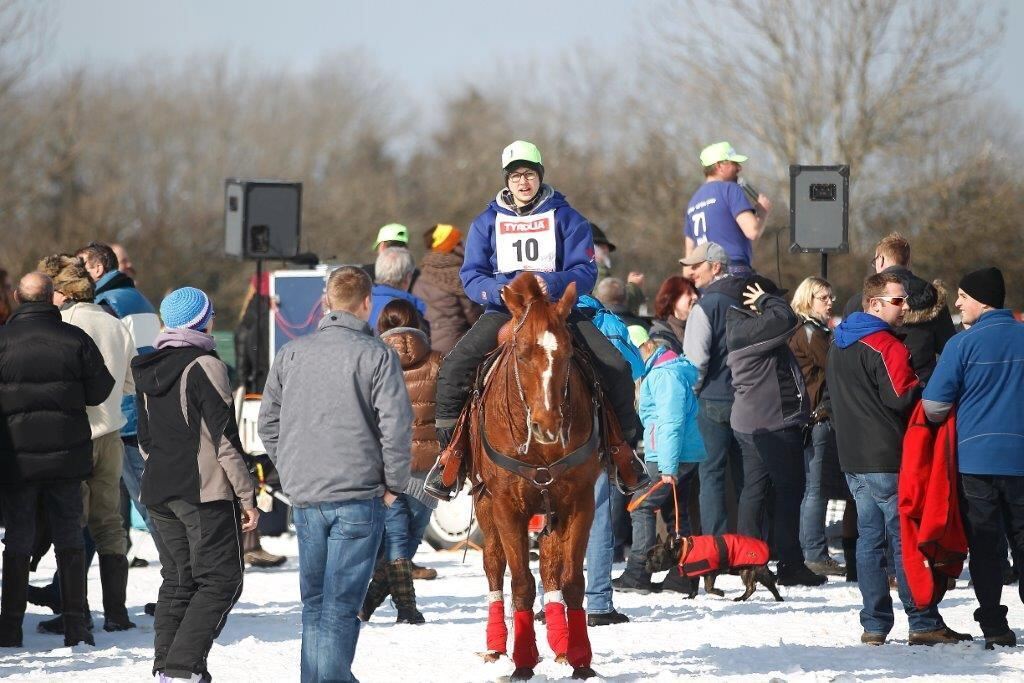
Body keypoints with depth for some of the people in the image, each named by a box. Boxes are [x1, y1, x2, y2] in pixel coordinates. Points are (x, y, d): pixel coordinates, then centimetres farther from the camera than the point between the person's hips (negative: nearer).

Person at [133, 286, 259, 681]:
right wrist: (247, 496, -9)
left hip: (159, 492, 7)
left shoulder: (149, 371, 11)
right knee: (220, 581, -4)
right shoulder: (205, 366, -12)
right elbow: (224, 438, -14)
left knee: (177, 582, 13)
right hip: (206, 492, -7)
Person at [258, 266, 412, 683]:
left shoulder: (290, 354, 7)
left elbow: (268, 422, 12)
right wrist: (394, 483, -1)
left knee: (314, 601, 16)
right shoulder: (376, 355, -8)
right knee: (341, 602, -3)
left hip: (305, 497, 4)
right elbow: (396, 425, -12)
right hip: (359, 494, -4)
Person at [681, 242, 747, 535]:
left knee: (711, 473, -3)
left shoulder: (706, 306, -12)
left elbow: (696, 359, -18)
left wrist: (690, 392, -2)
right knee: (745, 476, 12)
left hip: (713, 401, -6)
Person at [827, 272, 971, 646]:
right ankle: (924, 623, -3)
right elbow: (902, 397, -18)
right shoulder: (885, 346, -15)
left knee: (869, 538, 10)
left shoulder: (839, 343, 14)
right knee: (907, 539, -4)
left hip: (853, 458, 8)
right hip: (887, 459, -8)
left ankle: (874, 624, 8)